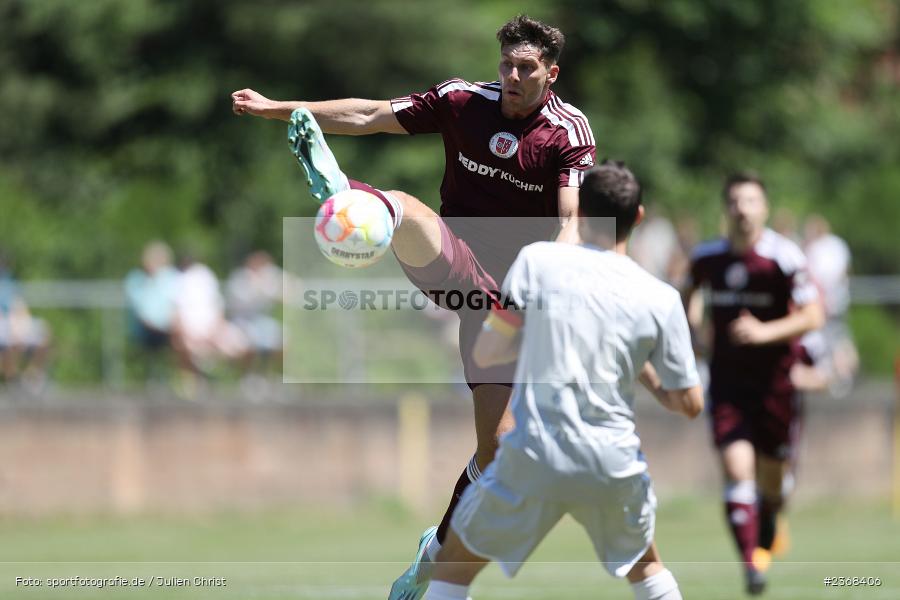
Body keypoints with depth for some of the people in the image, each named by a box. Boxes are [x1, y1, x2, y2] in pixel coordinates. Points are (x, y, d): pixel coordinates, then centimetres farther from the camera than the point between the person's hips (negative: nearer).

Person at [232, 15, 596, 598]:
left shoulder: (569, 132, -4)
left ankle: (440, 548, 17)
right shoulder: (462, 100, 1)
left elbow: (570, 220, -16)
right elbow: (370, 116, 5)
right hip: (453, 262, 0)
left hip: (506, 295, 0)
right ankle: (341, 191, -70)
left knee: (499, 445, -4)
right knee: (404, 208, -35)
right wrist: (277, 107, 2)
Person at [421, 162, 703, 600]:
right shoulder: (660, 299, -2)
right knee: (644, 561, 29)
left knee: (454, 563, 12)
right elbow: (689, 403, 2)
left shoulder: (537, 260, -5)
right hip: (613, 465, 2)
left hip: (533, 457, -2)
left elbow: (484, 354, -1)